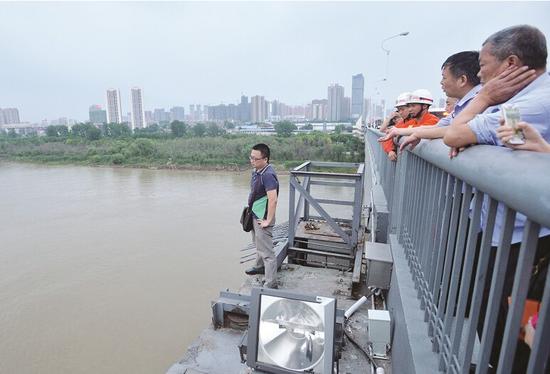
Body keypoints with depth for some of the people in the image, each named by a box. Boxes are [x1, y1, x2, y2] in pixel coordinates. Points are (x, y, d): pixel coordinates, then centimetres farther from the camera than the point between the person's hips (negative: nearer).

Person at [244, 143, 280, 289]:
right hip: (255, 215, 10)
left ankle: (271, 284, 7)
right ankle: (260, 266, 50)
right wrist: (251, 209, 16)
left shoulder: (268, 175, -25)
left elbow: (273, 199, -30)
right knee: (258, 244, 28)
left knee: (267, 251, -3)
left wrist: (268, 221, -24)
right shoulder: (256, 171, 5)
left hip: (262, 219, -10)